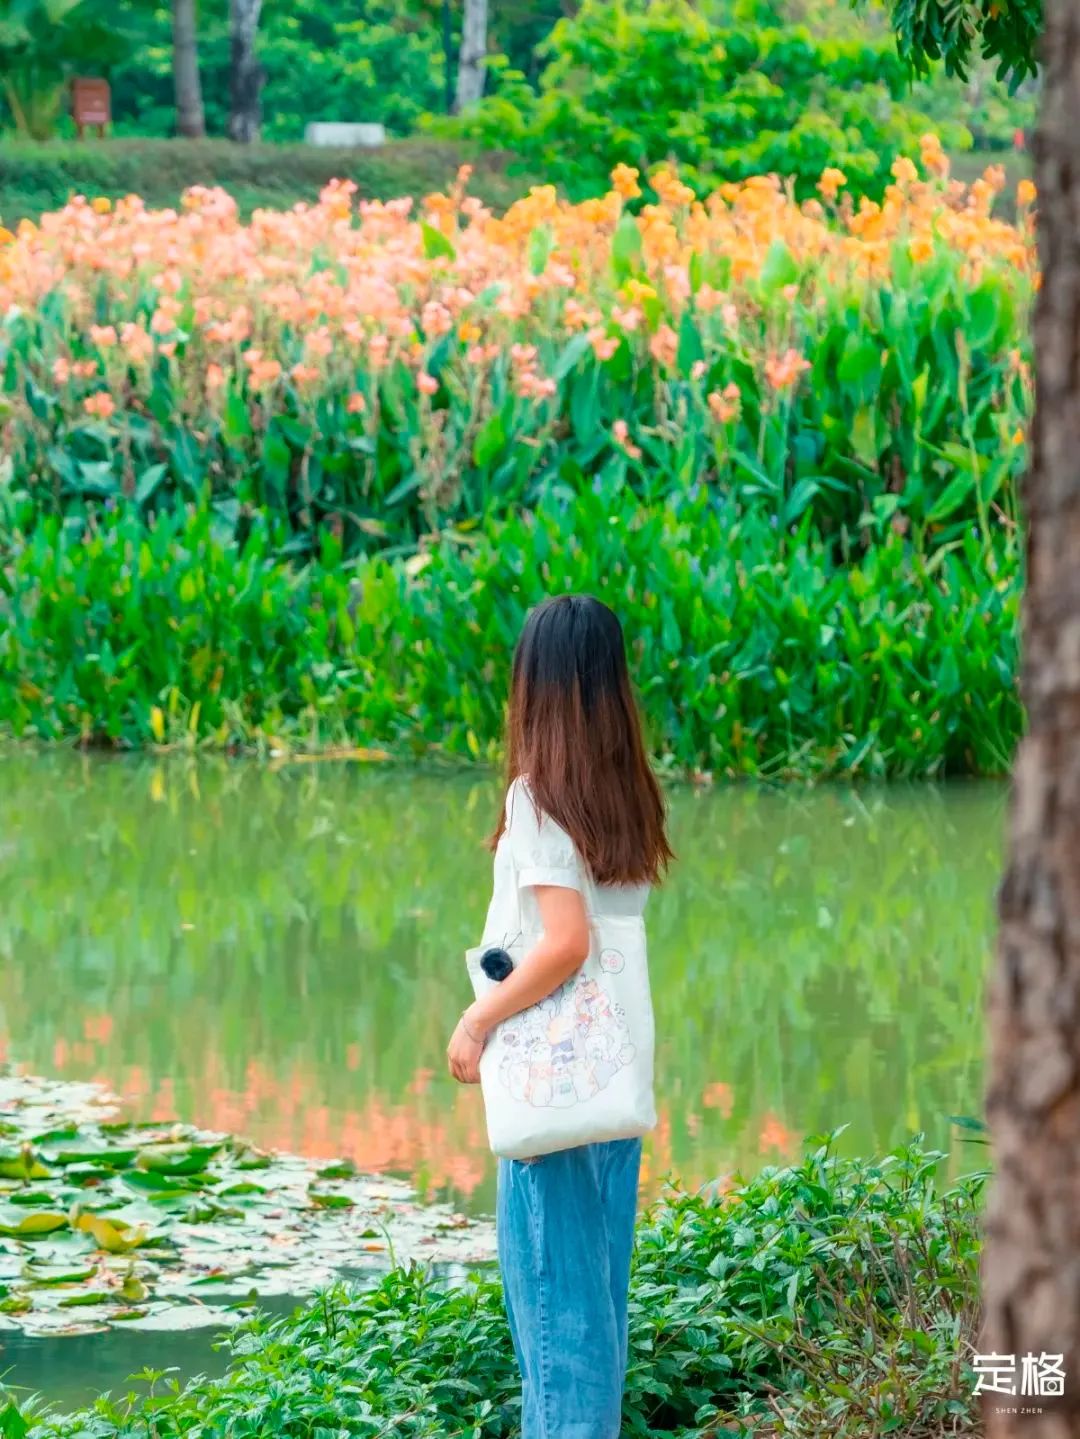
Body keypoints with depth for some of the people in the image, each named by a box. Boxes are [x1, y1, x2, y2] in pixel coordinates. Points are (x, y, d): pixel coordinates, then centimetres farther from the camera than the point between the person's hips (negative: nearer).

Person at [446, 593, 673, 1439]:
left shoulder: (539, 798, -14)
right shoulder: (632, 797, 6)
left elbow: (566, 942, -21)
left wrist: (477, 1020, -14)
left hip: (554, 1076, -7)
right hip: (620, 1072, 7)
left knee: (551, 1279, 0)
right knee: (599, 1276, 14)